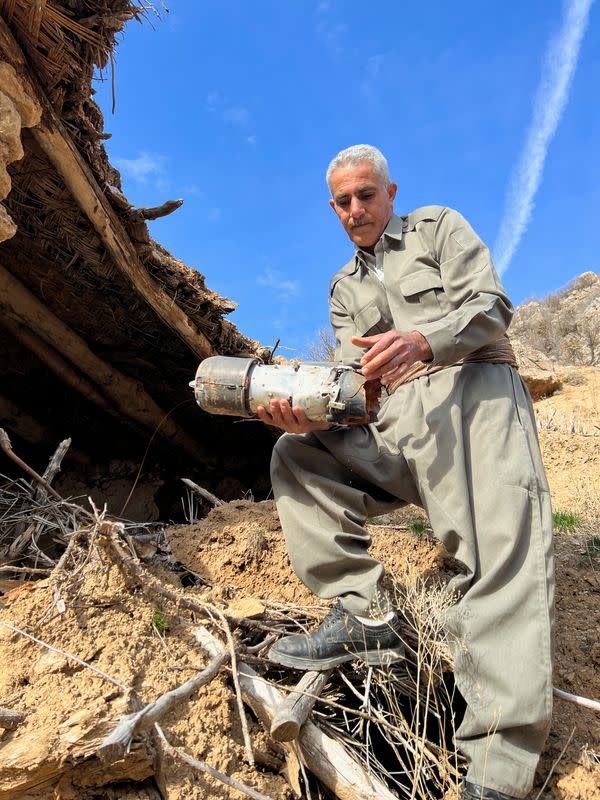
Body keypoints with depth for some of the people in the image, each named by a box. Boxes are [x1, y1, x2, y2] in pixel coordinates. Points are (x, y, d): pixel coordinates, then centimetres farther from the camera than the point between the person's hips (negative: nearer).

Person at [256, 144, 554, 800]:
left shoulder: (439, 226, 15)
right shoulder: (344, 287, 26)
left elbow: (491, 307, -2)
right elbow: (353, 379, 12)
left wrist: (421, 339, -23)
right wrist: (308, 411, -11)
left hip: (474, 387, -5)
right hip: (397, 421, 6)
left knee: (502, 548, -26)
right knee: (295, 456, -8)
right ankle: (364, 616, -12)